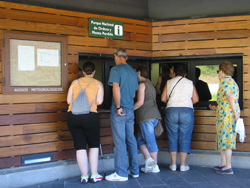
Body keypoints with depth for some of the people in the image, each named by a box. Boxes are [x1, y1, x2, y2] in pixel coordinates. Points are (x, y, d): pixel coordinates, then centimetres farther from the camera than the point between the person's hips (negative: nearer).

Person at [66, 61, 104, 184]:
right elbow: (99, 101, -3)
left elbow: (69, 100, 6)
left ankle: (84, 176, 15)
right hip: (90, 116, -2)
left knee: (80, 146, 9)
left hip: (72, 116, 2)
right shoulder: (98, 84, 6)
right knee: (94, 145, 14)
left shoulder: (75, 82, 11)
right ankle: (94, 175, 16)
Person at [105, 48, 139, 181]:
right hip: (130, 110, 7)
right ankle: (134, 170, 21)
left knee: (119, 142, -2)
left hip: (119, 111, -7)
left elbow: (116, 89, -19)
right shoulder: (133, 72, 15)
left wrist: (118, 107, -16)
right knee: (131, 140, 13)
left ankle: (121, 173, 4)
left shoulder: (116, 69, -6)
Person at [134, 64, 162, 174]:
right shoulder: (150, 84, 23)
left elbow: (140, 102, -14)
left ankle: (155, 166, -1)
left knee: (150, 141, -5)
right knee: (140, 139, 11)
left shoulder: (142, 85, -6)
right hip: (154, 115, 9)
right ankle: (149, 159, 3)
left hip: (146, 115, -9)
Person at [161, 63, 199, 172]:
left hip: (171, 111, 1)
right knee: (184, 138, 5)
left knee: (172, 138, 7)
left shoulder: (169, 82, 8)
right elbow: (196, 99, 4)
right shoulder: (190, 83, 8)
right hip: (187, 111, -1)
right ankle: (183, 165, 8)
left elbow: (163, 98, 5)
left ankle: (173, 164, 11)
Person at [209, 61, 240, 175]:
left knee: (225, 137, -5)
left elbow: (230, 97, -19)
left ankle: (228, 167, -1)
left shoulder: (224, 81, -7)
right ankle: (223, 163, 21)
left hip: (226, 113, -9)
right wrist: (217, 108, 23)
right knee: (222, 137, 15)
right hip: (231, 113, 9)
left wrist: (235, 113, -20)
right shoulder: (233, 82, 19)